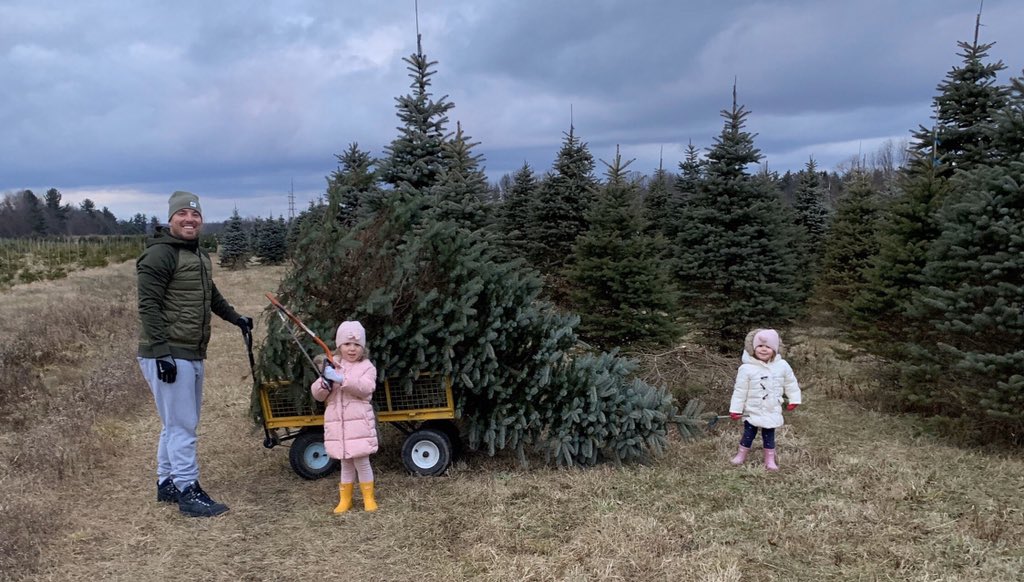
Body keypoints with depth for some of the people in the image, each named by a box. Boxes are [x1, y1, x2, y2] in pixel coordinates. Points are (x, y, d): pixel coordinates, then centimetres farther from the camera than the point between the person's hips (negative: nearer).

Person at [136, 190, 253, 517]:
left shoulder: (200, 256, 17)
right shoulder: (160, 254, -12)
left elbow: (212, 295, 32)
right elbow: (149, 306, -18)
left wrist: (236, 319, 36)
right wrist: (163, 352, -23)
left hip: (193, 355, 9)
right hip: (168, 356, -9)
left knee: (178, 424, 17)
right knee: (182, 426, -5)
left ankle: (167, 484, 28)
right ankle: (188, 493, 2)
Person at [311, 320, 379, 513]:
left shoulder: (366, 366, -2)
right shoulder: (331, 366, 10)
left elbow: (366, 387, -21)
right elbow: (318, 395, 8)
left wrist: (341, 379, -31)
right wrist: (324, 382, -15)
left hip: (359, 423, -3)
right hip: (337, 423, 4)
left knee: (362, 462, 0)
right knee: (345, 463, 13)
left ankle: (368, 498, 14)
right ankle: (345, 499, 24)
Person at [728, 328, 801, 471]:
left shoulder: (782, 365, -9)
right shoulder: (746, 368, -17)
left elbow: (790, 383, 7)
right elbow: (740, 391, -11)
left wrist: (794, 400, 9)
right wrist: (735, 410, -9)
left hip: (772, 412, 2)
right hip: (752, 411, -1)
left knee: (769, 436, 12)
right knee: (749, 434, 11)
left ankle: (770, 460, 25)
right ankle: (741, 455, 30)